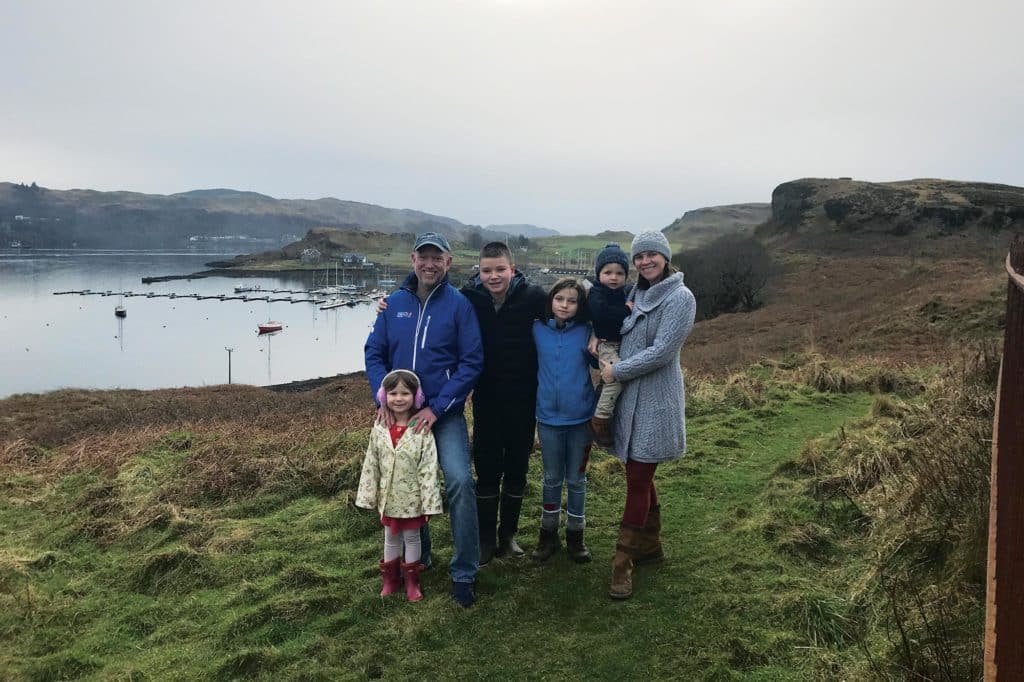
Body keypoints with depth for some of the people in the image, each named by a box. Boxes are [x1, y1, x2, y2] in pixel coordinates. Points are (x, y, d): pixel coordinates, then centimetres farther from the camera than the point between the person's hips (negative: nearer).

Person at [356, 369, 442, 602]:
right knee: (391, 538, 19)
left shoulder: (422, 429, -16)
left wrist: (429, 502, -16)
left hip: (412, 498, -3)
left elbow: (429, 468, -16)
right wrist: (368, 496, 2)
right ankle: (390, 580, 35)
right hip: (388, 497, 3)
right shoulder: (379, 428, -6)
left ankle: (412, 582, 29)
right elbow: (371, 464, 1)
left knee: (411, 537, 13)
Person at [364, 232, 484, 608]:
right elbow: (374, 353, 6)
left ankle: (464, 573, -5)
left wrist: (437, 407, -15)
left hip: (445, 414, -4)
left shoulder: (459, 304, -6)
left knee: (460, 481, -19)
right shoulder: (394, 303, 4)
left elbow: (471, 362, -9)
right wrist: (383, 399, -9)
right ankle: (418, 557, 35)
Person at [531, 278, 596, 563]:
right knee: (552, 478, 14)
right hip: (548, 417, 1)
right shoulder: (538, 330, -3)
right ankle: (548, 534, 28)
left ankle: (575, 536, 27)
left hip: (580, 418, -1)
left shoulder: (586, 333, -7)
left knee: (576, 479, 12)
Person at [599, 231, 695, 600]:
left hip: (655, 401, -7)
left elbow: (661, 351, -18)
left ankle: (623, 563, 6)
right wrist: (606, 361, -3)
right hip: (629, 397, 7)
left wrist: (617, 371, -12)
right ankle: (650, 545, 33)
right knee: (641, 476, 17)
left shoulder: (680, 298, -12)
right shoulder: (636, 293, 9)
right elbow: (619, 335, 17)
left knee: (638, 481, -2)